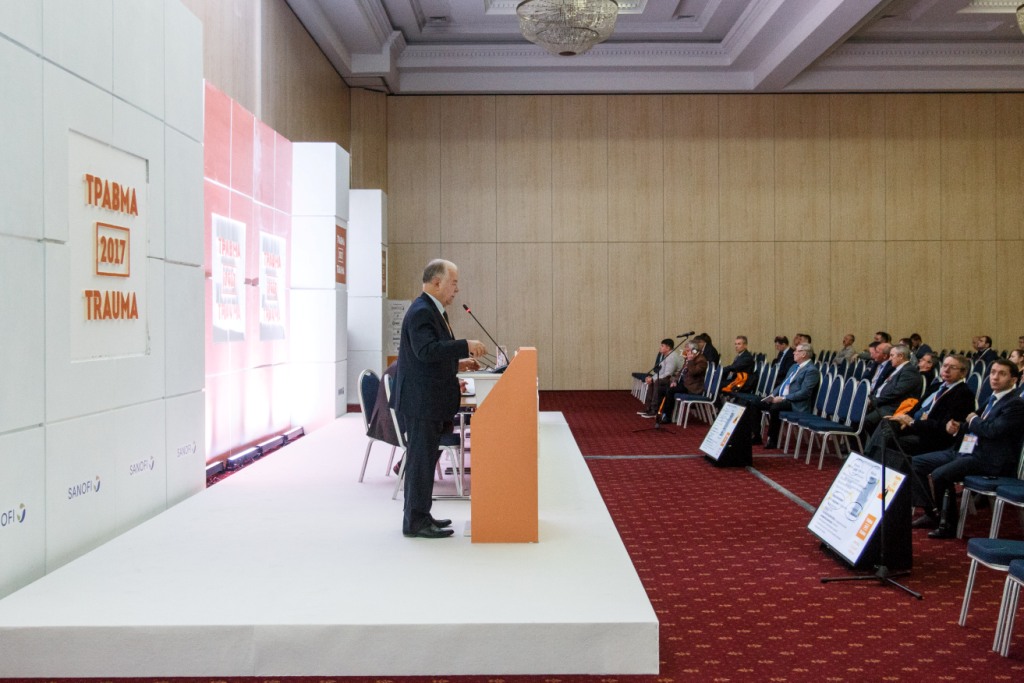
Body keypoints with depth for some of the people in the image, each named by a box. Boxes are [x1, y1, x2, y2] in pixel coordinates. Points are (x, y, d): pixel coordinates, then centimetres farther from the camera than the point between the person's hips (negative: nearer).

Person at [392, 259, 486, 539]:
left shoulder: (431, 310, 16)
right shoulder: (421, 312, -17)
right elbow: (427, 350, -30)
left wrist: (455, 363, 13)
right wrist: (465, 345, -27)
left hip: (429, 402, 10)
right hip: (421, 402, -10)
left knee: (424, 459, 16)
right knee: (422, 460, -3)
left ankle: (417, 515, 25)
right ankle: (416, 521, 5)